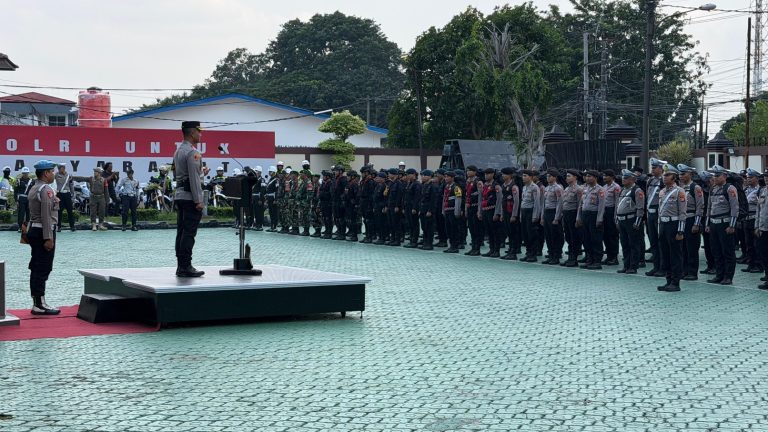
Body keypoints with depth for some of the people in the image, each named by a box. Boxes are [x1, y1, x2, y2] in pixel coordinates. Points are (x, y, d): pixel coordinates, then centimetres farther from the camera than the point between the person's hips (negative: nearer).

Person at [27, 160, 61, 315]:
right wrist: (48, 238, -22)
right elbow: (46, 215, -20)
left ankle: (37, 303, 17)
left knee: (36, 269, 12)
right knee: (43, 269, -7)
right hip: (43, 232, -10)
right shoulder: (46, 190, -15)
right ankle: (40, 305, -5)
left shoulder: (34, 189, 16)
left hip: (33, 230, 10)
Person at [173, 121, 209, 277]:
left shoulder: (178, 151, 16)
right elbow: (194, 178, -18)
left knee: (181, 232, 10)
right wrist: (198, 201, -18)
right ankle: (185, 267, -7)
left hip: (179, 195, 10)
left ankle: (181, 266, 12)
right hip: (190, 197, -10)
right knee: (189, 232, -8)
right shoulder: (192, 153, -14)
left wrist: (201, 173, 23)